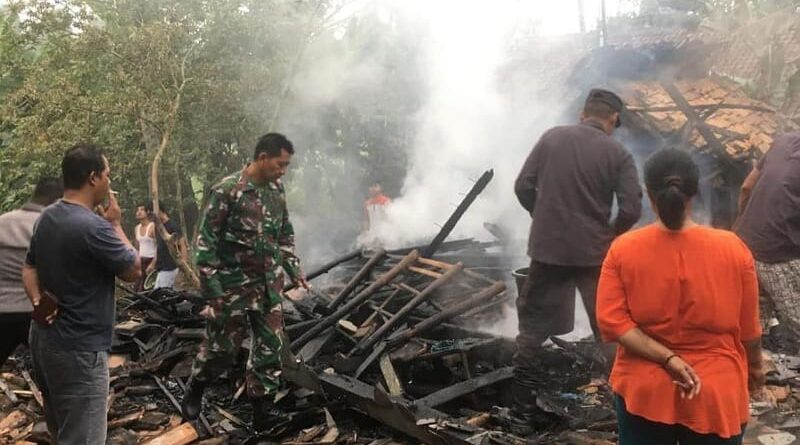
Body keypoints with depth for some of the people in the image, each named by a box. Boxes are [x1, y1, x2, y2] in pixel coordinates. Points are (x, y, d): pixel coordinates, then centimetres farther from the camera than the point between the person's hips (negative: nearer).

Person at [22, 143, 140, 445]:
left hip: (44, 338, 10)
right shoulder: (93, 226, -23)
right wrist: (115, 225, -2)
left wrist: (37, 301, 0)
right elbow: (134, 271, -12)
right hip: (79, 349, -10)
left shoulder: (47, 218, 7)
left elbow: (29, 267, 15)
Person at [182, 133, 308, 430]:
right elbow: (206, 241, -14)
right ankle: (195, 389, 34)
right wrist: (212, 288, -16)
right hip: (234, 286, -5)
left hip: (269, 285, 6)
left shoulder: (277, 190, 4)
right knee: (222, 347, 8)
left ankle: (263, 408, 17)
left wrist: (294, 269, 10)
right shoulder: (227, 190, -16)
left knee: (270, 348, 6)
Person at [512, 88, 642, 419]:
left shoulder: (551, 137, 0)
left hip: (547, 248, 2)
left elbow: (523, 187, 0)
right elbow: (631, 209, -12)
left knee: (533, 324, 12)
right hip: (595, 252, -1)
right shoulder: (618, 153, -6)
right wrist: (611, 234, 7)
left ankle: (524, 403, 17)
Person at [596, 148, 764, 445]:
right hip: (714, 393, 0)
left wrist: (667, 359, -15)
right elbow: (748, 325, -2)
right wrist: (754, 365, 15)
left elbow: (612, 321, -15)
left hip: (644, 391, 0)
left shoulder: (623, 249, -12)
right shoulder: (732, 249, -12)